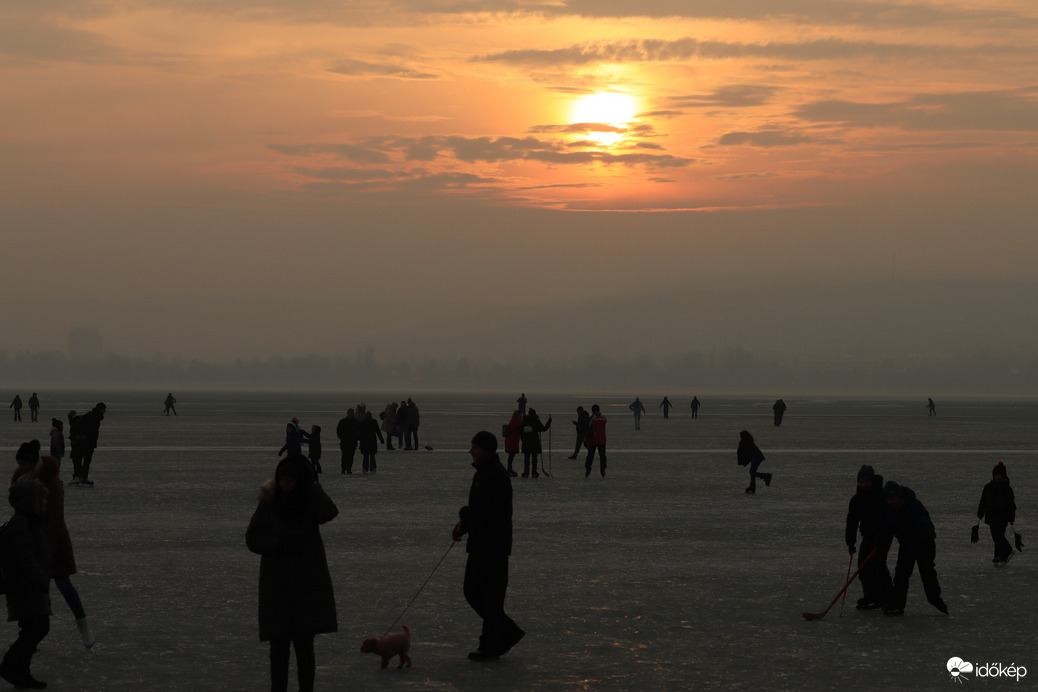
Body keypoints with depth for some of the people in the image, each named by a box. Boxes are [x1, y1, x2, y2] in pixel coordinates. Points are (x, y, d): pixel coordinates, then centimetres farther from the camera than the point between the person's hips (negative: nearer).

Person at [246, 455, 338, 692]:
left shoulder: (310, 501, 0)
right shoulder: (269, 505, -1)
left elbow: (329, 513, -22)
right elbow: (252, 538, 1)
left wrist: (309, 484, -17)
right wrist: (282, 545, -13)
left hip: (307, 583, 0)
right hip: (277, 583, 0)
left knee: (304, 642, -1)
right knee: (279, 643, 0)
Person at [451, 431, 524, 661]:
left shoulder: (496, 476, -19)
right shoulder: (483, 472, 15)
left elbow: (487, 510, -26)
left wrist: (464, 514, -8)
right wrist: (463, 526, 4)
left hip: (493, 546, -11)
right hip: (480, 545, 11)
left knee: (490, 596, -3)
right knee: (472, 591, 15)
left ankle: (491, 646, 5)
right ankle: (509, 632, 24)